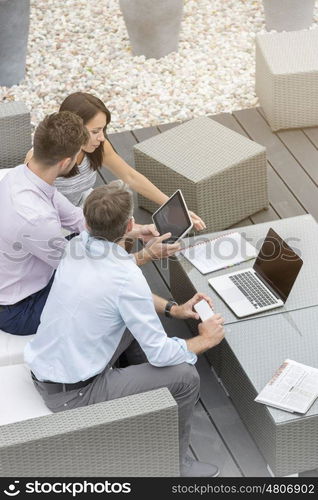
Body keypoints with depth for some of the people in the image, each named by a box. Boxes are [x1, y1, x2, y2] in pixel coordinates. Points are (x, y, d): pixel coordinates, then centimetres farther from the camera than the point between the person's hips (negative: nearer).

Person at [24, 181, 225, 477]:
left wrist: (172, 308, 11)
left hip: (40, 369, 8)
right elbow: (160, 353, -19)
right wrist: (205, 340, -1)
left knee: (138, 321, 20)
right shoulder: (126, 276, -25)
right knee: (185, 376, -5)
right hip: (72, 394, -8)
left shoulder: (77, 246, -2)